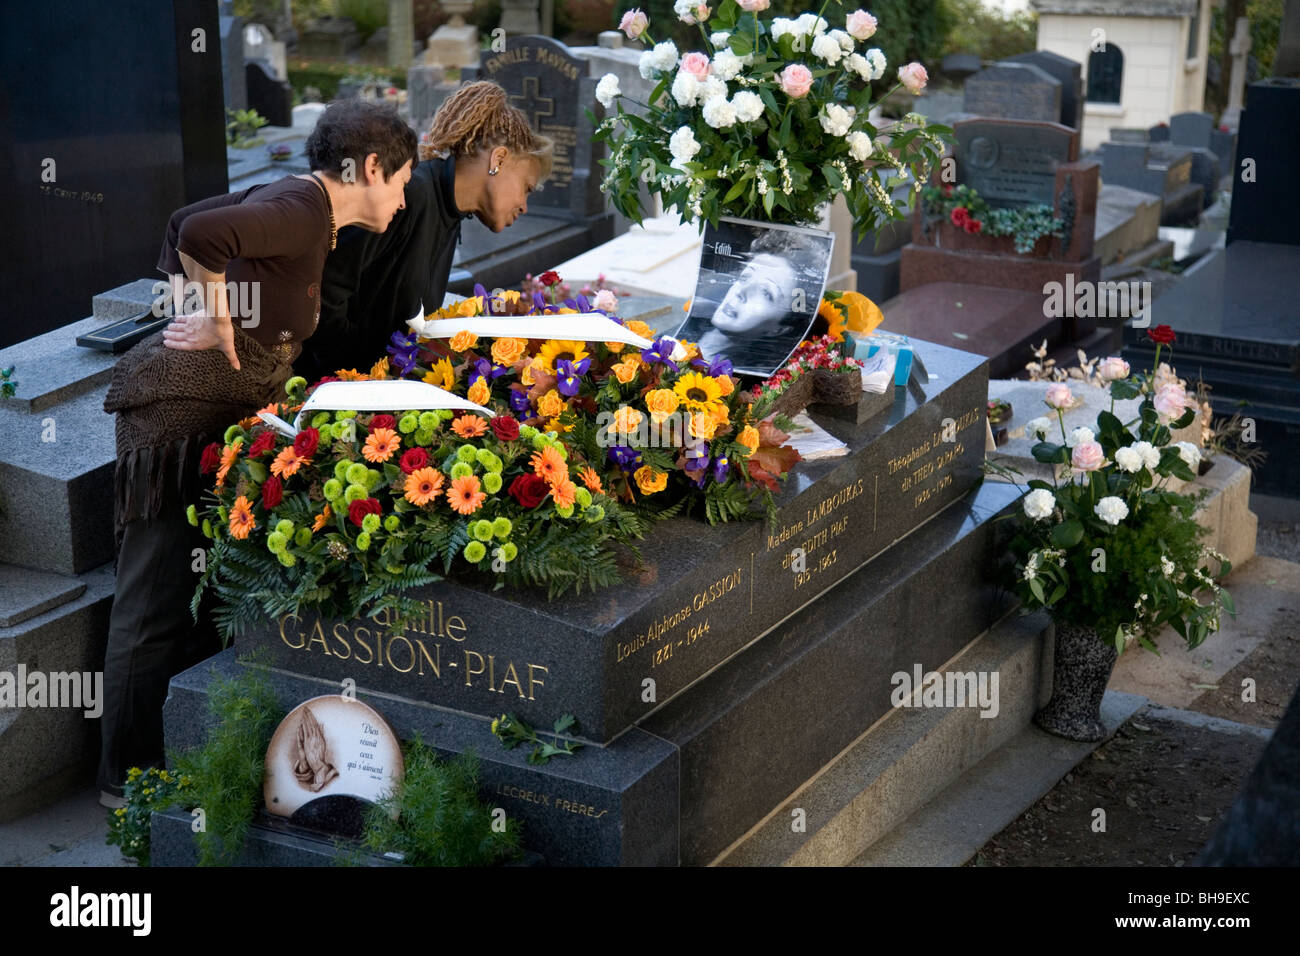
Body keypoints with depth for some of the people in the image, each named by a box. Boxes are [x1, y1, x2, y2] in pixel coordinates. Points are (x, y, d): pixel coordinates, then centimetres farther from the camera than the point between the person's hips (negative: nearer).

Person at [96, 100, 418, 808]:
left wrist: (202, 310, 15)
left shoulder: (294, 199, 11)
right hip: (178, 410, -10)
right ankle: (129, 778, 12)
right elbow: (200, 231, -35)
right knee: (160, 602, -1)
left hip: (212, 413, 10)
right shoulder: (305, 211, -19)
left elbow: (188, 223, 20)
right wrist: (219, 322, -21)